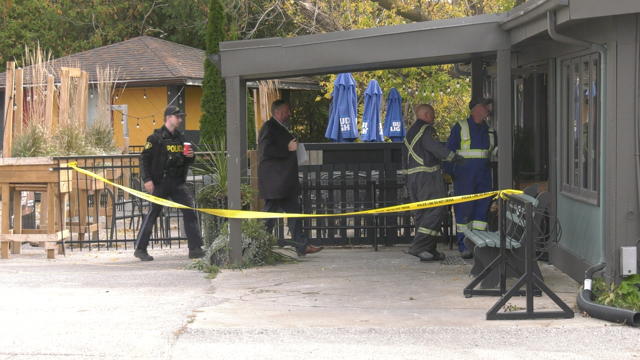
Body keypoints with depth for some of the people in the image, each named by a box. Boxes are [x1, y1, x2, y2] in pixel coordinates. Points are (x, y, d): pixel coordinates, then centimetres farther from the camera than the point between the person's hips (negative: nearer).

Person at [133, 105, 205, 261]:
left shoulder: (180, 137, 14)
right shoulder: (156, 137, -5)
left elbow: (187, 162, 22)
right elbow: (144, 159, -8)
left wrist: (190, 157, -1)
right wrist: (147, 179, -16)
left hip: (177, 183, 6)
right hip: (160, 183, -6)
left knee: (190, 212, -3)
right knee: (153, 214, -2)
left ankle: (195, 248, 0)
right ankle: (140, 249, 8)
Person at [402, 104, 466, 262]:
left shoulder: (410, 132, 20)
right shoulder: (426, 130, -9)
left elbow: (405, 159, 23)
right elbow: (437, 149, -21)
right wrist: (457, 159, -12)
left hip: (412, 177, 10)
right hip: (427, 176, -10)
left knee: (421, 213, 10)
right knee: (435, 211, -10)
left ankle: (429, 250, 11)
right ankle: (418, 246, -19)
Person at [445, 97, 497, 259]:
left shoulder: (489, 130, 16)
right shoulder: (460, 127, 3)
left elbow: (495, 150, 21)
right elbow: (449, 151, 3)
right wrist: (448, 172, -1)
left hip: (484, 176, 4)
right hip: (464, 176, -4)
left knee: (482, 209, 1)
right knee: (463, 210, -4)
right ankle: (463, 246, 1)